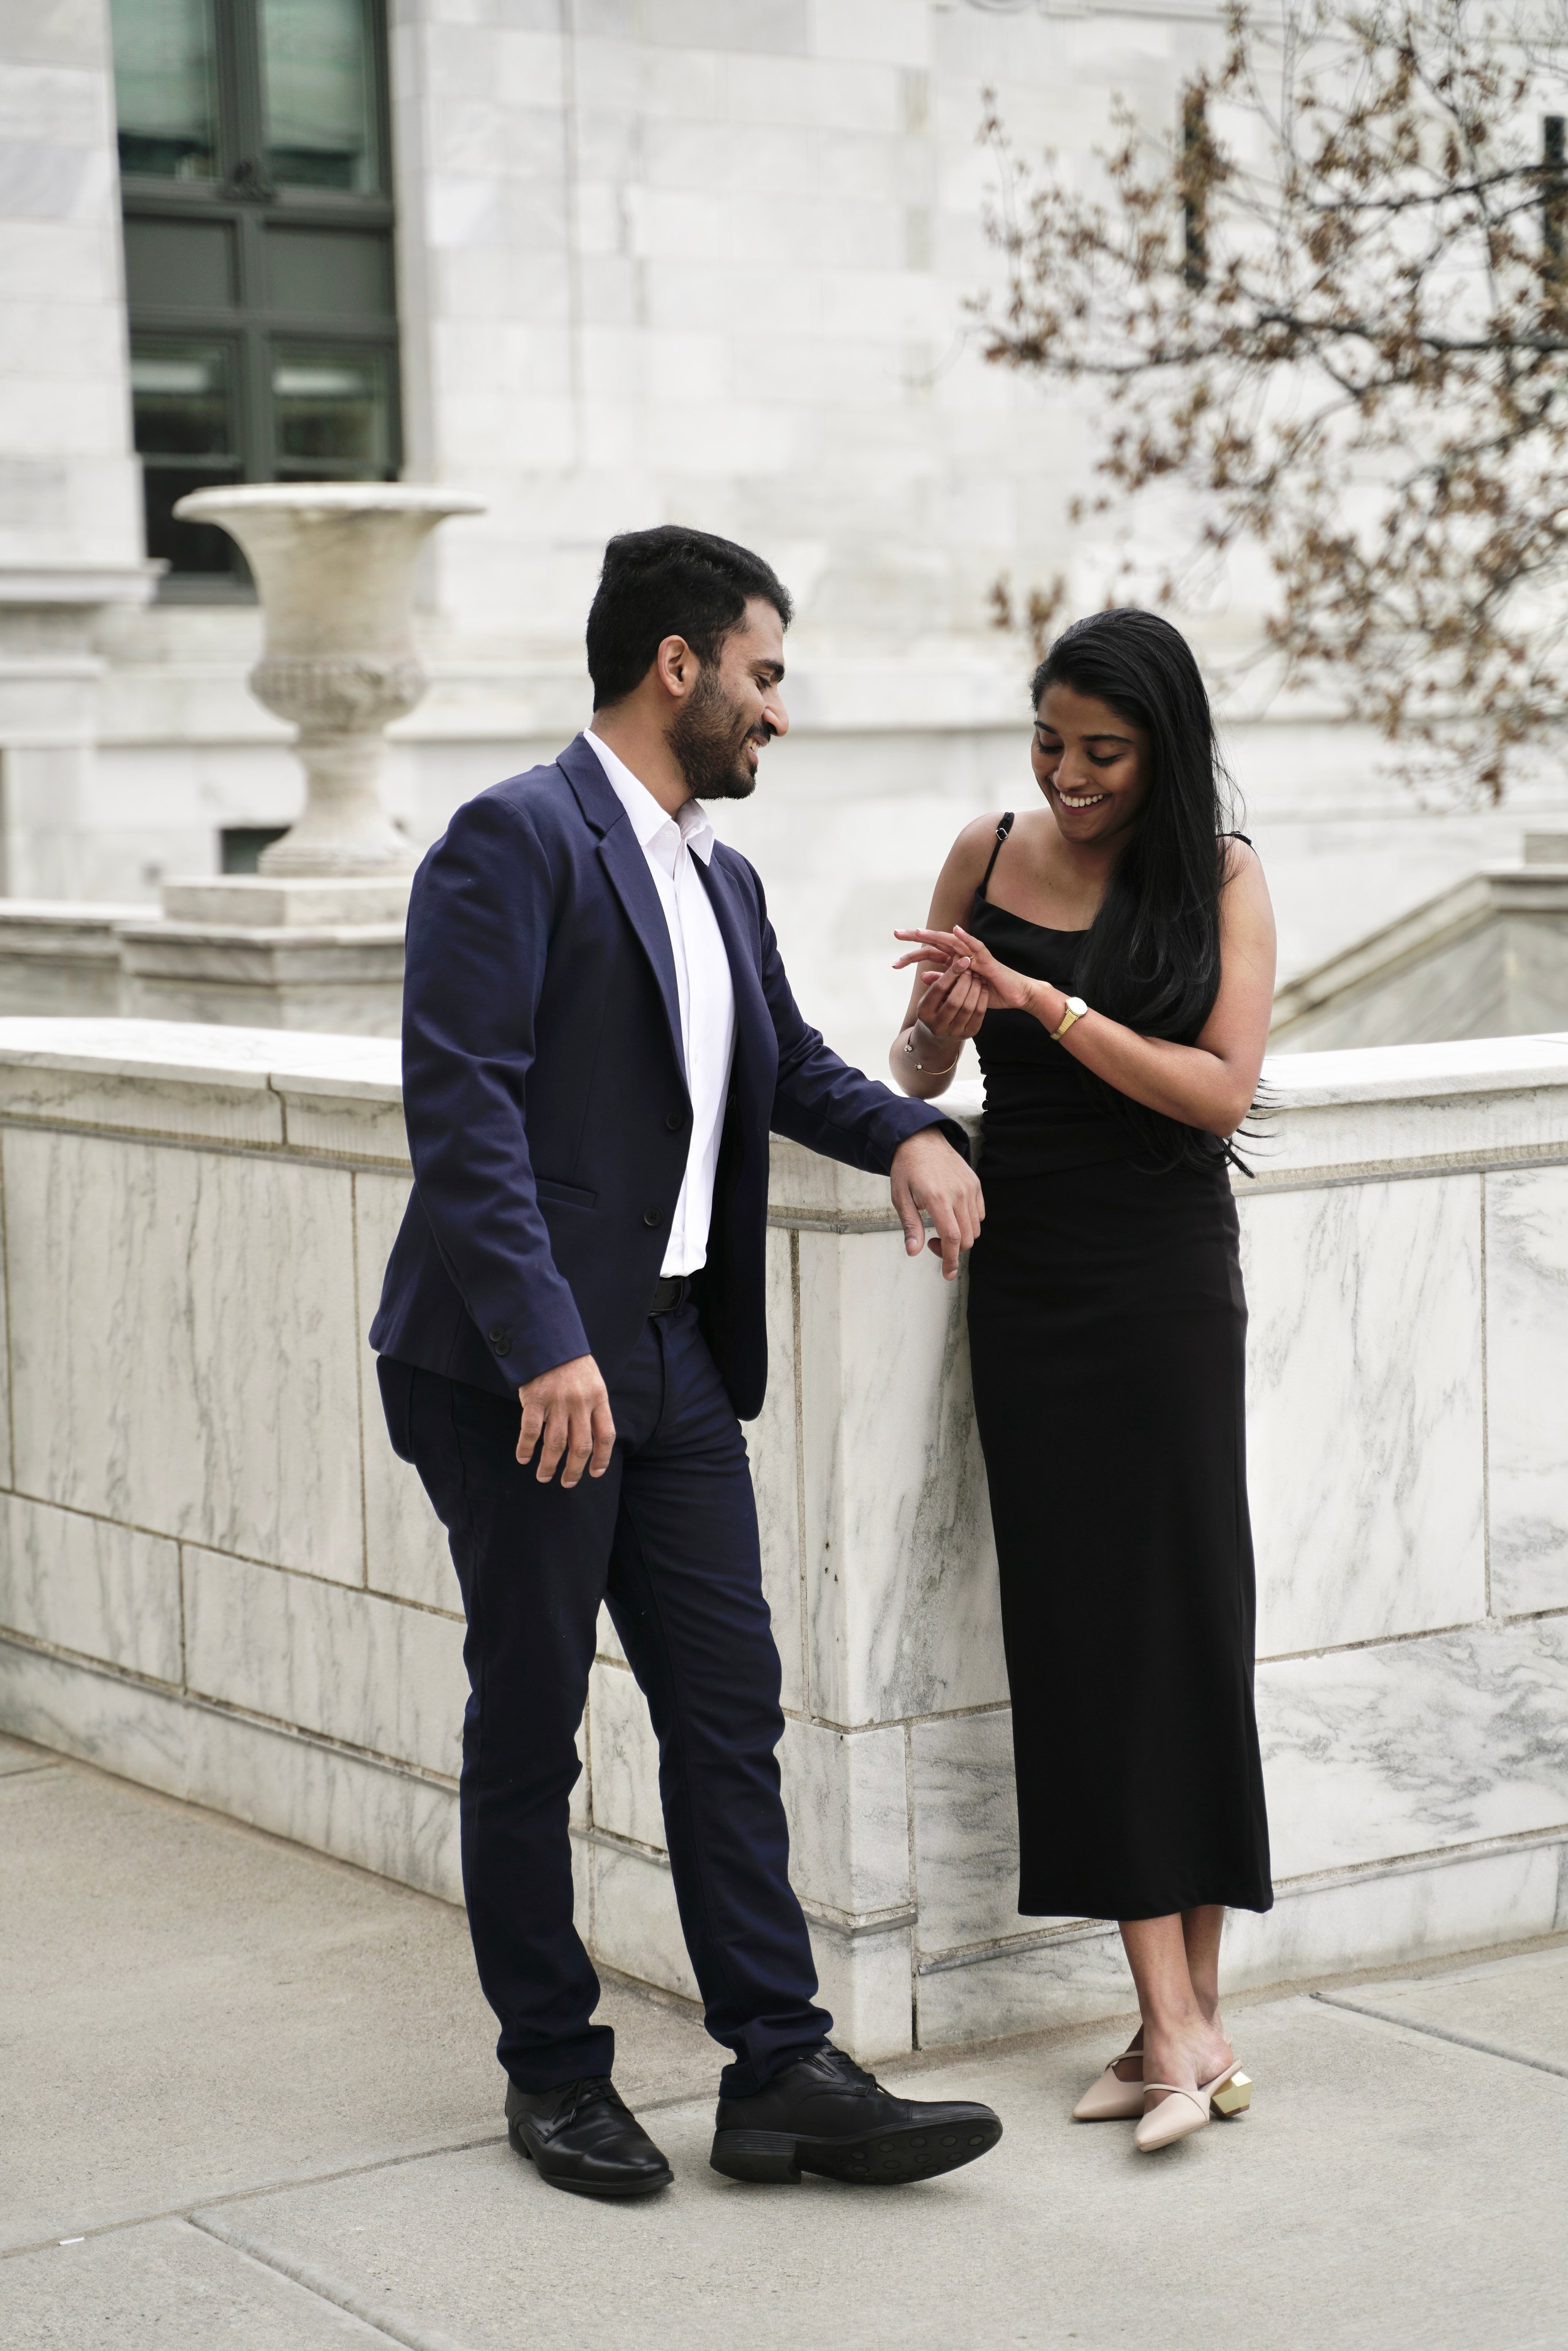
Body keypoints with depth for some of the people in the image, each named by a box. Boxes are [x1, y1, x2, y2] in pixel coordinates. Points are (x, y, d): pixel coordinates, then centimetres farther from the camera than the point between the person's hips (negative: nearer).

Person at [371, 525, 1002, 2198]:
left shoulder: (722, 882, 16)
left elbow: (788, 1065, 31)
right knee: (529, 1723, 5)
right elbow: (462, 1105, -19)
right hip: (520, 1369, -8)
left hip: (675, 1364, 8)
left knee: (730, 1711, 5)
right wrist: (545, 1343, -25)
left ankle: (782, 2072, 10)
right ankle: (552, 2070, 18)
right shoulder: (514, 841, -11)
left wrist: (909, 1133, 10)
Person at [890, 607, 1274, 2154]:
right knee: (1081, 1626, -2)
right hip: (1027, 1272, 2)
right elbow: (915, 1076, 13)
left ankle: (1189, 2010, 8)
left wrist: (1041, 999, -19)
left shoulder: (1217, 877, -1)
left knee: (1181, 1618, 0)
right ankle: (1178, 2026, -1)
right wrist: (939, 1024, -10)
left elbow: (1220, 1089, -12)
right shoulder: (987, 853, 6)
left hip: (1165, 1281, -2)